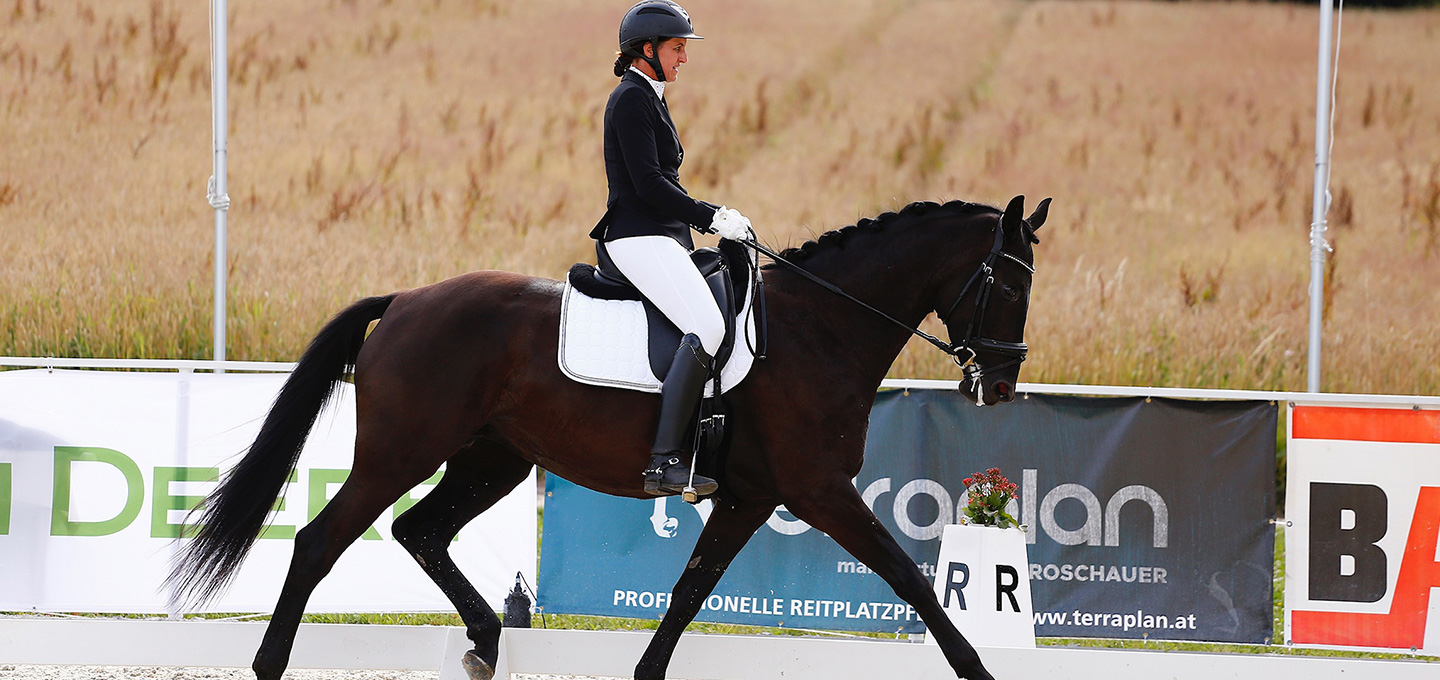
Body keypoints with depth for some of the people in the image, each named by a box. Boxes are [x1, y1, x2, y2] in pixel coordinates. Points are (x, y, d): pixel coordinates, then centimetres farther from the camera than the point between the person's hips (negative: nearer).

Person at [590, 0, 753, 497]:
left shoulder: (648, 98, 21)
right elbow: (648, 183, -18)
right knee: (707, 326, -26)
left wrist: (714, 219, 15)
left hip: (662, 237, 11)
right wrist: (711, 218, -14)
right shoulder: (631, 99, -10)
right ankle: (665, 461, -33)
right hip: (640, 238, -11)